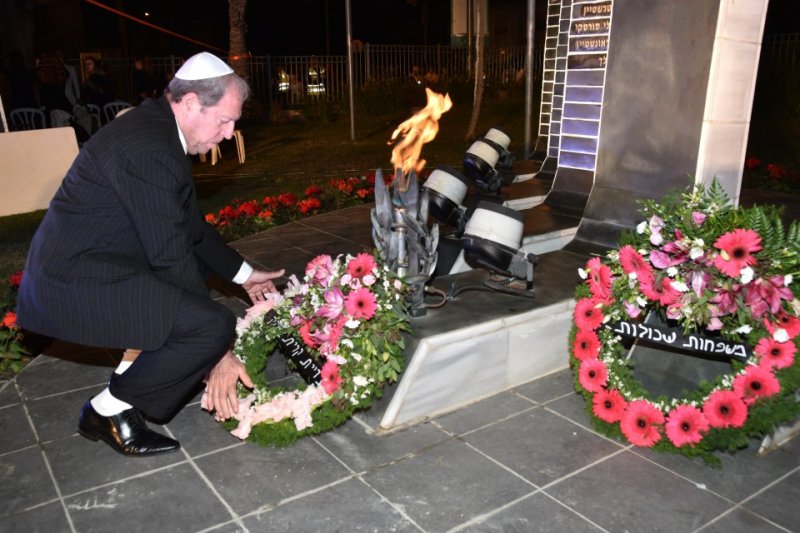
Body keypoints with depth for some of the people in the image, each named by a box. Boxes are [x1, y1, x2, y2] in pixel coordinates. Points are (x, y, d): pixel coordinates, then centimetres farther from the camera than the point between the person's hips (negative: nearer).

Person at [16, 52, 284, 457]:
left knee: (198, 259, 24)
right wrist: (216, 353, -15)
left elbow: (189, 226, 18)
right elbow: (171, 256, -22)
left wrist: (243, 272, 19)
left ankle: (136, 370, 21)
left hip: (77, 261, 11)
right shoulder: (149, 150, -23)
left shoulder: (156, 126, 9)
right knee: (214, 325, -21)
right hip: (75, 282, -11)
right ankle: (110, 411, 0)